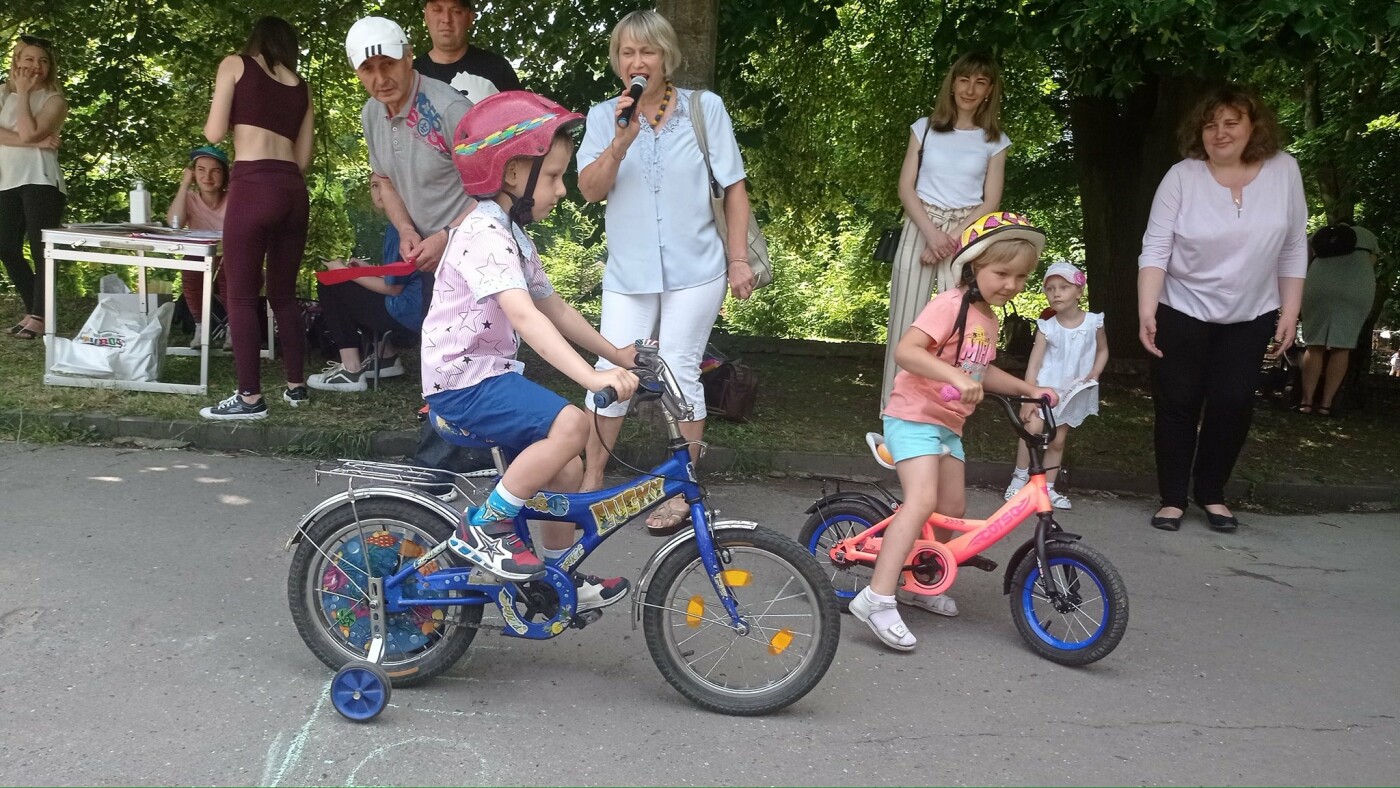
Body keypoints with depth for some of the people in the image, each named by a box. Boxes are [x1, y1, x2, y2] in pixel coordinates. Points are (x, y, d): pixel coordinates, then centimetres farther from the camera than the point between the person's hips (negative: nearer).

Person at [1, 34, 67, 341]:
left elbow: (28, 132, -14)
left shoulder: (54, 100, 1)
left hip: (40, 181, -5)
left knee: (41, 248, -5)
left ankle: (39, 316, -2)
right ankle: (33, 309, 18)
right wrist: (33, 143, -15)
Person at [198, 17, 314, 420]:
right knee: (284, 294, 16)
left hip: (253, 187, -5)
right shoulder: (301, 86, 19)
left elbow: (214, 134, 3)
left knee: (241, 295, -1)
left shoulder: (235, 65, 8)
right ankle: (296, 385, 22)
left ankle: (250, 397, -3)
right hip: (293, 190, 5)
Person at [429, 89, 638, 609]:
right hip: (462, 382, -10)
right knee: (570, 425, -25)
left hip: (492, 375, 10)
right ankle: (484, 527, -11)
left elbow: (552, 307, 19)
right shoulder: (485, 234, -19)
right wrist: (592, 377, -40)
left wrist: (614, 353, 16)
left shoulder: (514, 236, 14)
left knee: (565, 468, 8)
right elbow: (524, 317, -32)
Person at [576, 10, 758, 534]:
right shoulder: (605, 117, 1)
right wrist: (622, 142, -25)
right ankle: (591, 482, 21)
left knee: (680, 374, 1)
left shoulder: (705, 107, -2)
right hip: (628, 274, 2)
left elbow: (733, 187, 1)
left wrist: (739, 260, -3)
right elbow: (590, 190, -10)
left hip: (694, 272, -1)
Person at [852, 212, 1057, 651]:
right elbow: (906, 351, -29)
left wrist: (1027, 388, 17)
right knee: (922, 500, -24)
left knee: (952, 508, 13)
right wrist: (955, 376, -40)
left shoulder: (988, 319, 12)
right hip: (914, 417, -10)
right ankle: (878, 598, -27)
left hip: (949, 425, 10)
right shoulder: (950, 305, -17)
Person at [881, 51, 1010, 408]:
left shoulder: (995, 141, 7)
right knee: (906, 322, -4)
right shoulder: (925, 128, 7)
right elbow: (906, 187, 2)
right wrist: (931, 232, -12)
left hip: (966, 237, 0)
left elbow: (991, 202, 2)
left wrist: (952, 239, -11)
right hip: (921, 229, 0)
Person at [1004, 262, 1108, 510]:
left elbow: (1103, 351, 11)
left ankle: (1048, 487, 18)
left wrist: (1094, 373, -7)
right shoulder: (1047, 327, -10)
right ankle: (1020, 477, -8)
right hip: (1046, 387, -2)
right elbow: (1034, 363, -12)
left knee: (1058, 441, 8)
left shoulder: (1093, 322, -6)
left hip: (1074, 392, 2)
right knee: (1034, 427, -22)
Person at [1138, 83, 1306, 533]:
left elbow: (1293, 249, 0)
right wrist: (1146, 310, -24)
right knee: (1178, 405, 2)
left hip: (1251, 316, 2)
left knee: (1233, 405, 3)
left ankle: (1212, 494, 21)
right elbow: (1155, 249, -14)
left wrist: (1289, 312, -1)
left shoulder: (1283, 170, -6)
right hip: (1182, 313, -2)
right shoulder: (1182, 176, -13)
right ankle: (1173, 498, 14)